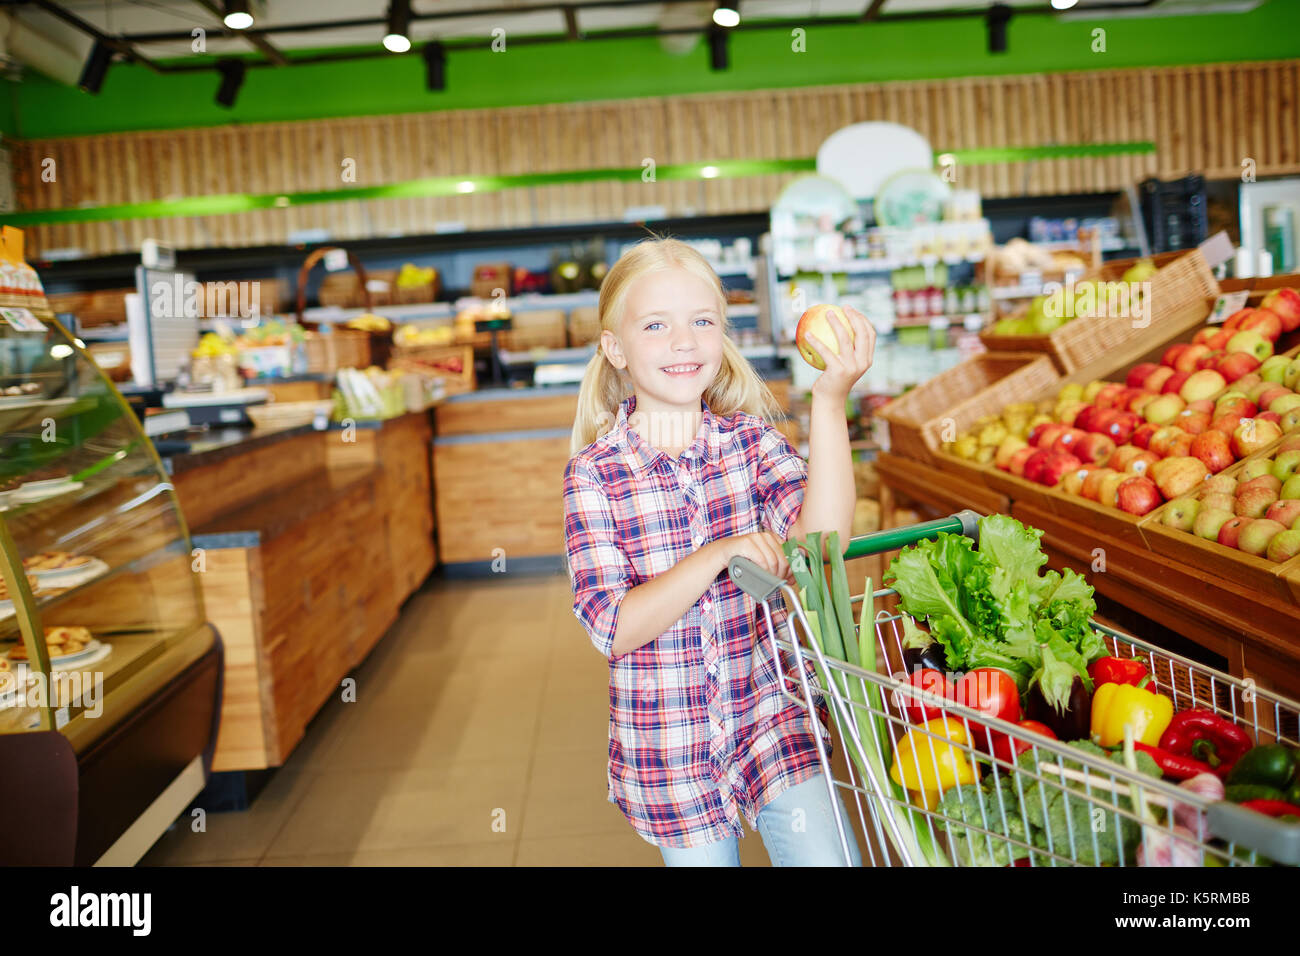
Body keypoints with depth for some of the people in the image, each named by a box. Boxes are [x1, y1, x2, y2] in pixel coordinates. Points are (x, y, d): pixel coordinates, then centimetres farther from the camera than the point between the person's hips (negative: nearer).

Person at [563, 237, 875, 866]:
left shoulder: (752, 439, -4)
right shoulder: (593, 472, -9)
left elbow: (822, 543, -19)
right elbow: (612, 628, -16)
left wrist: (830, 400, -25)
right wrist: (720, 555, -28)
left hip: (770, 717, 1)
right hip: (667, 745, 0)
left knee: (826, 856, -8)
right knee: (702, 855, 15)